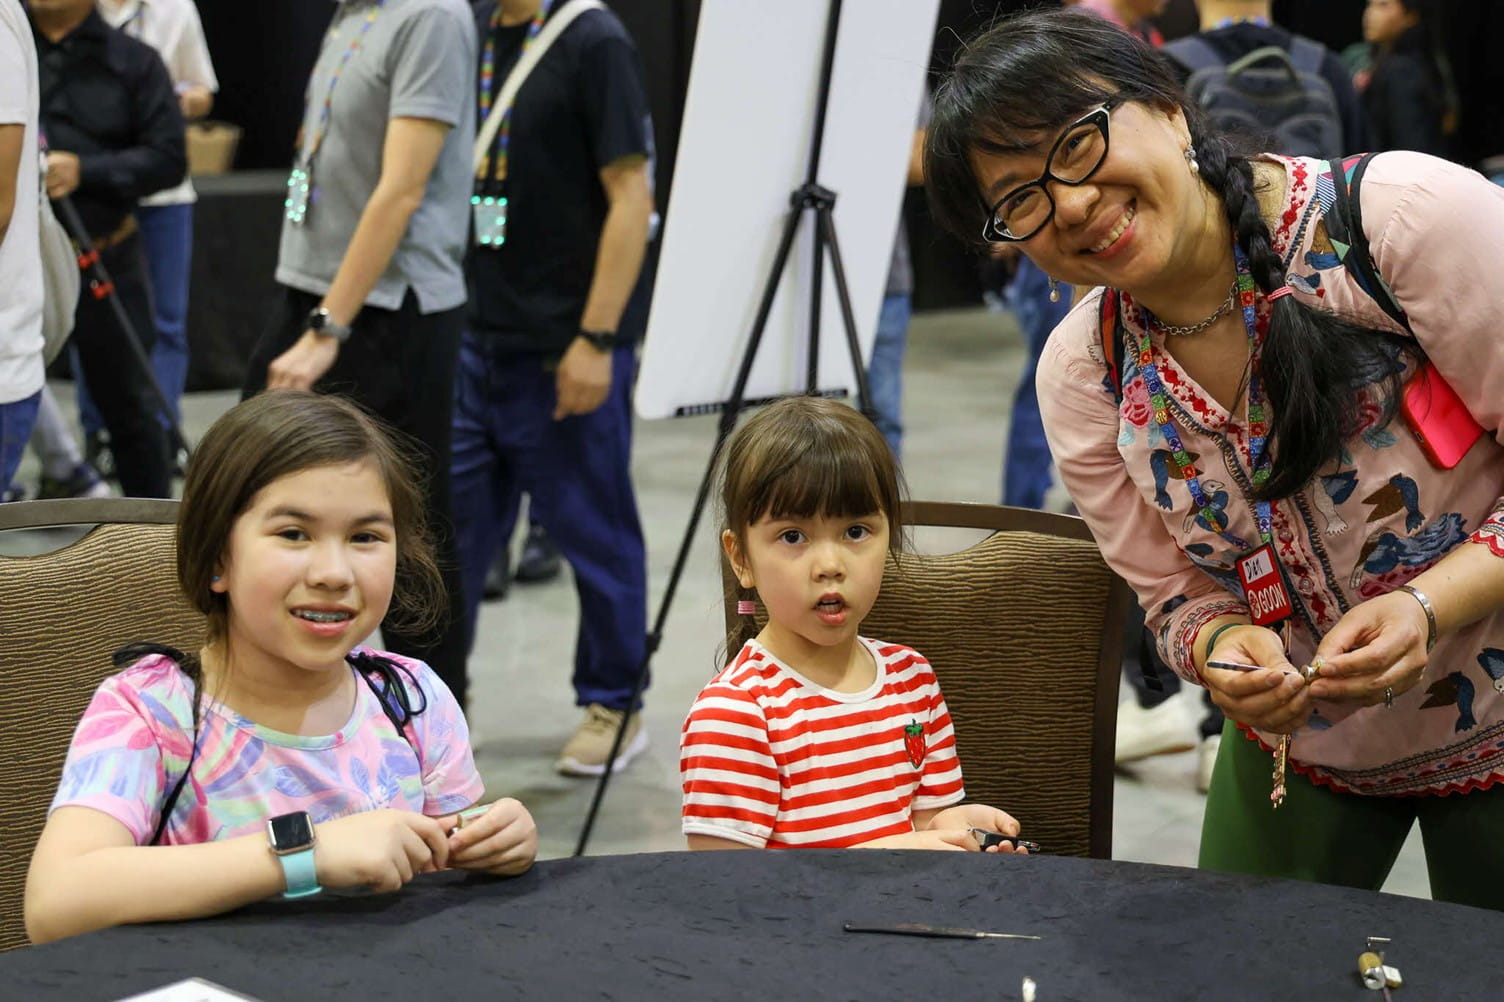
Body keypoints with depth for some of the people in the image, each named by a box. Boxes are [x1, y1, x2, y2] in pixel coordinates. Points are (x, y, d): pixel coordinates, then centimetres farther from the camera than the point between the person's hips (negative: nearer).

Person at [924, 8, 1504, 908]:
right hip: (1295, 742, 4)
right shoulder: (1083, 376, -9)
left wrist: (1428, 606, -33)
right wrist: (1221, 648, -24)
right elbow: (1181, 598, -2)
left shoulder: (1409, 217, -25)